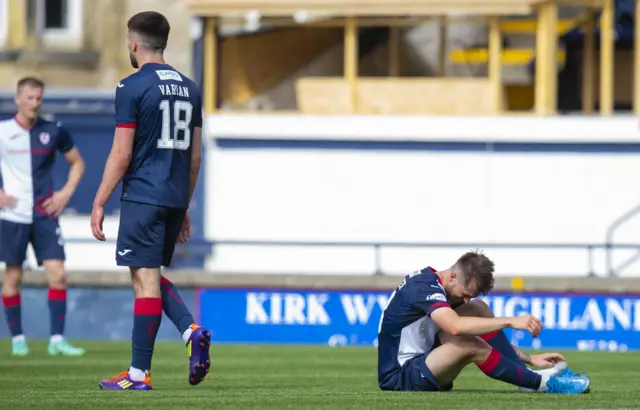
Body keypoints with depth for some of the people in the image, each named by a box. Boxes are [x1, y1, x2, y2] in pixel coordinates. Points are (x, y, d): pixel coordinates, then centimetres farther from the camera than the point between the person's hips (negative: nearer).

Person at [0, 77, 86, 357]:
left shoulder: (54, 131, 3)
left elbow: (77, 163, 16)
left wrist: (66, 192, 2)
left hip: (45, 214, 1)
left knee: (57, 274, -9)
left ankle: (57, 339, -6)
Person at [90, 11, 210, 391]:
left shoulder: (133, 87, -8)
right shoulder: (189, 88, 12)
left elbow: (122, 154, -11)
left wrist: (99, 203, -5)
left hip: (143, 196, -7)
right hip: (175, 199, 7)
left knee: (145, 280, -5)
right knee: (153, 276, 18)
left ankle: (139, 374, -2)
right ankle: (192, 330, -5)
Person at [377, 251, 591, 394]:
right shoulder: (422, 287, -21)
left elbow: (487, 337, 14)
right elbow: (456, 326, -39)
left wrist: (529, 359, 5)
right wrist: (511, 322, -38)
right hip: (399, 377, -9)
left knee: (478, 309, -1)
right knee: (470, 345, -30)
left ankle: (527, 372, -7)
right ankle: (541, 383, -17)